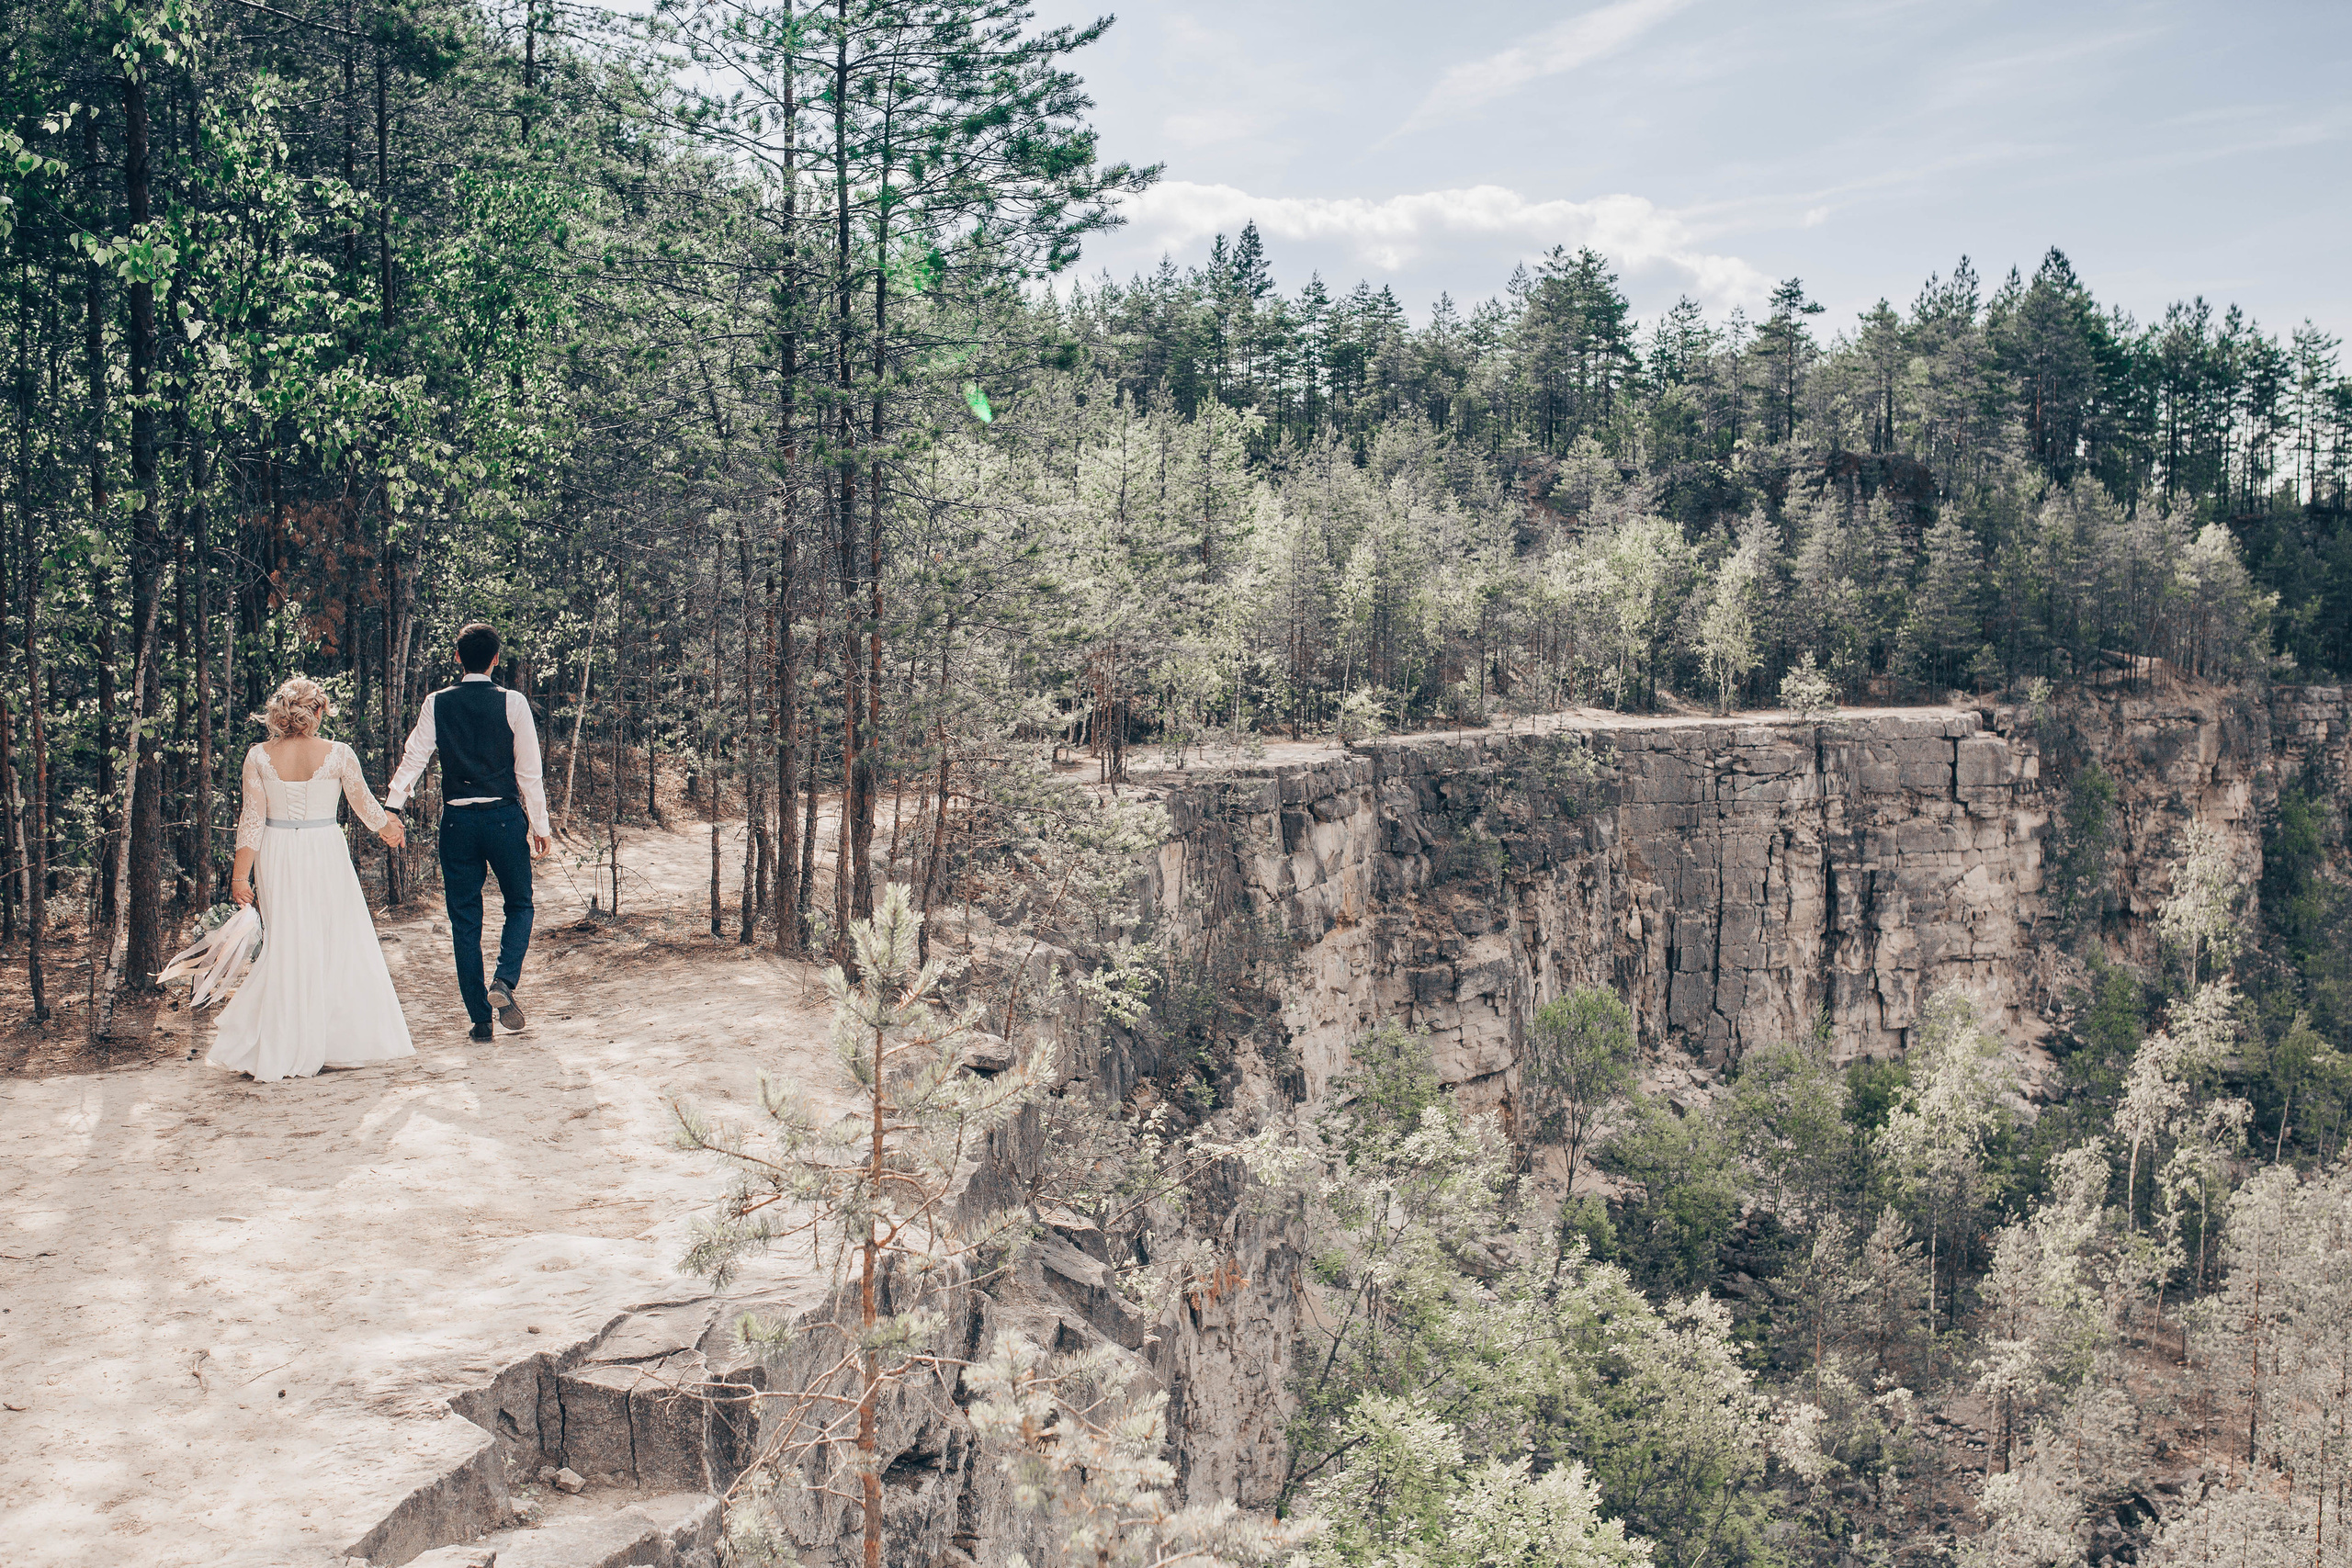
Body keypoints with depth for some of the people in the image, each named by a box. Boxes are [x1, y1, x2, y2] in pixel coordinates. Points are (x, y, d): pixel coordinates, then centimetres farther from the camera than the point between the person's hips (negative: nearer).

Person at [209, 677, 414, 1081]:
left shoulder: (260, 756, -3)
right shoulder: (338, 754, -8)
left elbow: (252, 818, -4)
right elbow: (364, 805, 4)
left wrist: (240, 873, -1)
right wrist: (389, 830, 23)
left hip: (276, 857, 2)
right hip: (325, 854, -2)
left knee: (286, 947, 9)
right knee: (340, 946, 10)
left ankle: (276, 1050, 11)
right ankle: (344, 1041, 15)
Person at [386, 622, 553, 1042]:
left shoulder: (437, 704, 1)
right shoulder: (513, 703, -4)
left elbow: (413, 758, -1)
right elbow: (529, 769, -2)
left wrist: (391, 808, 3)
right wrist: (540, 824, 4)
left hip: (456, 821, 2)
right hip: (505, 817, -1)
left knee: (464, 920, 8)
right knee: (519, 905, 17)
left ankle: (480, 1019, 10)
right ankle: (504, 982, -8)